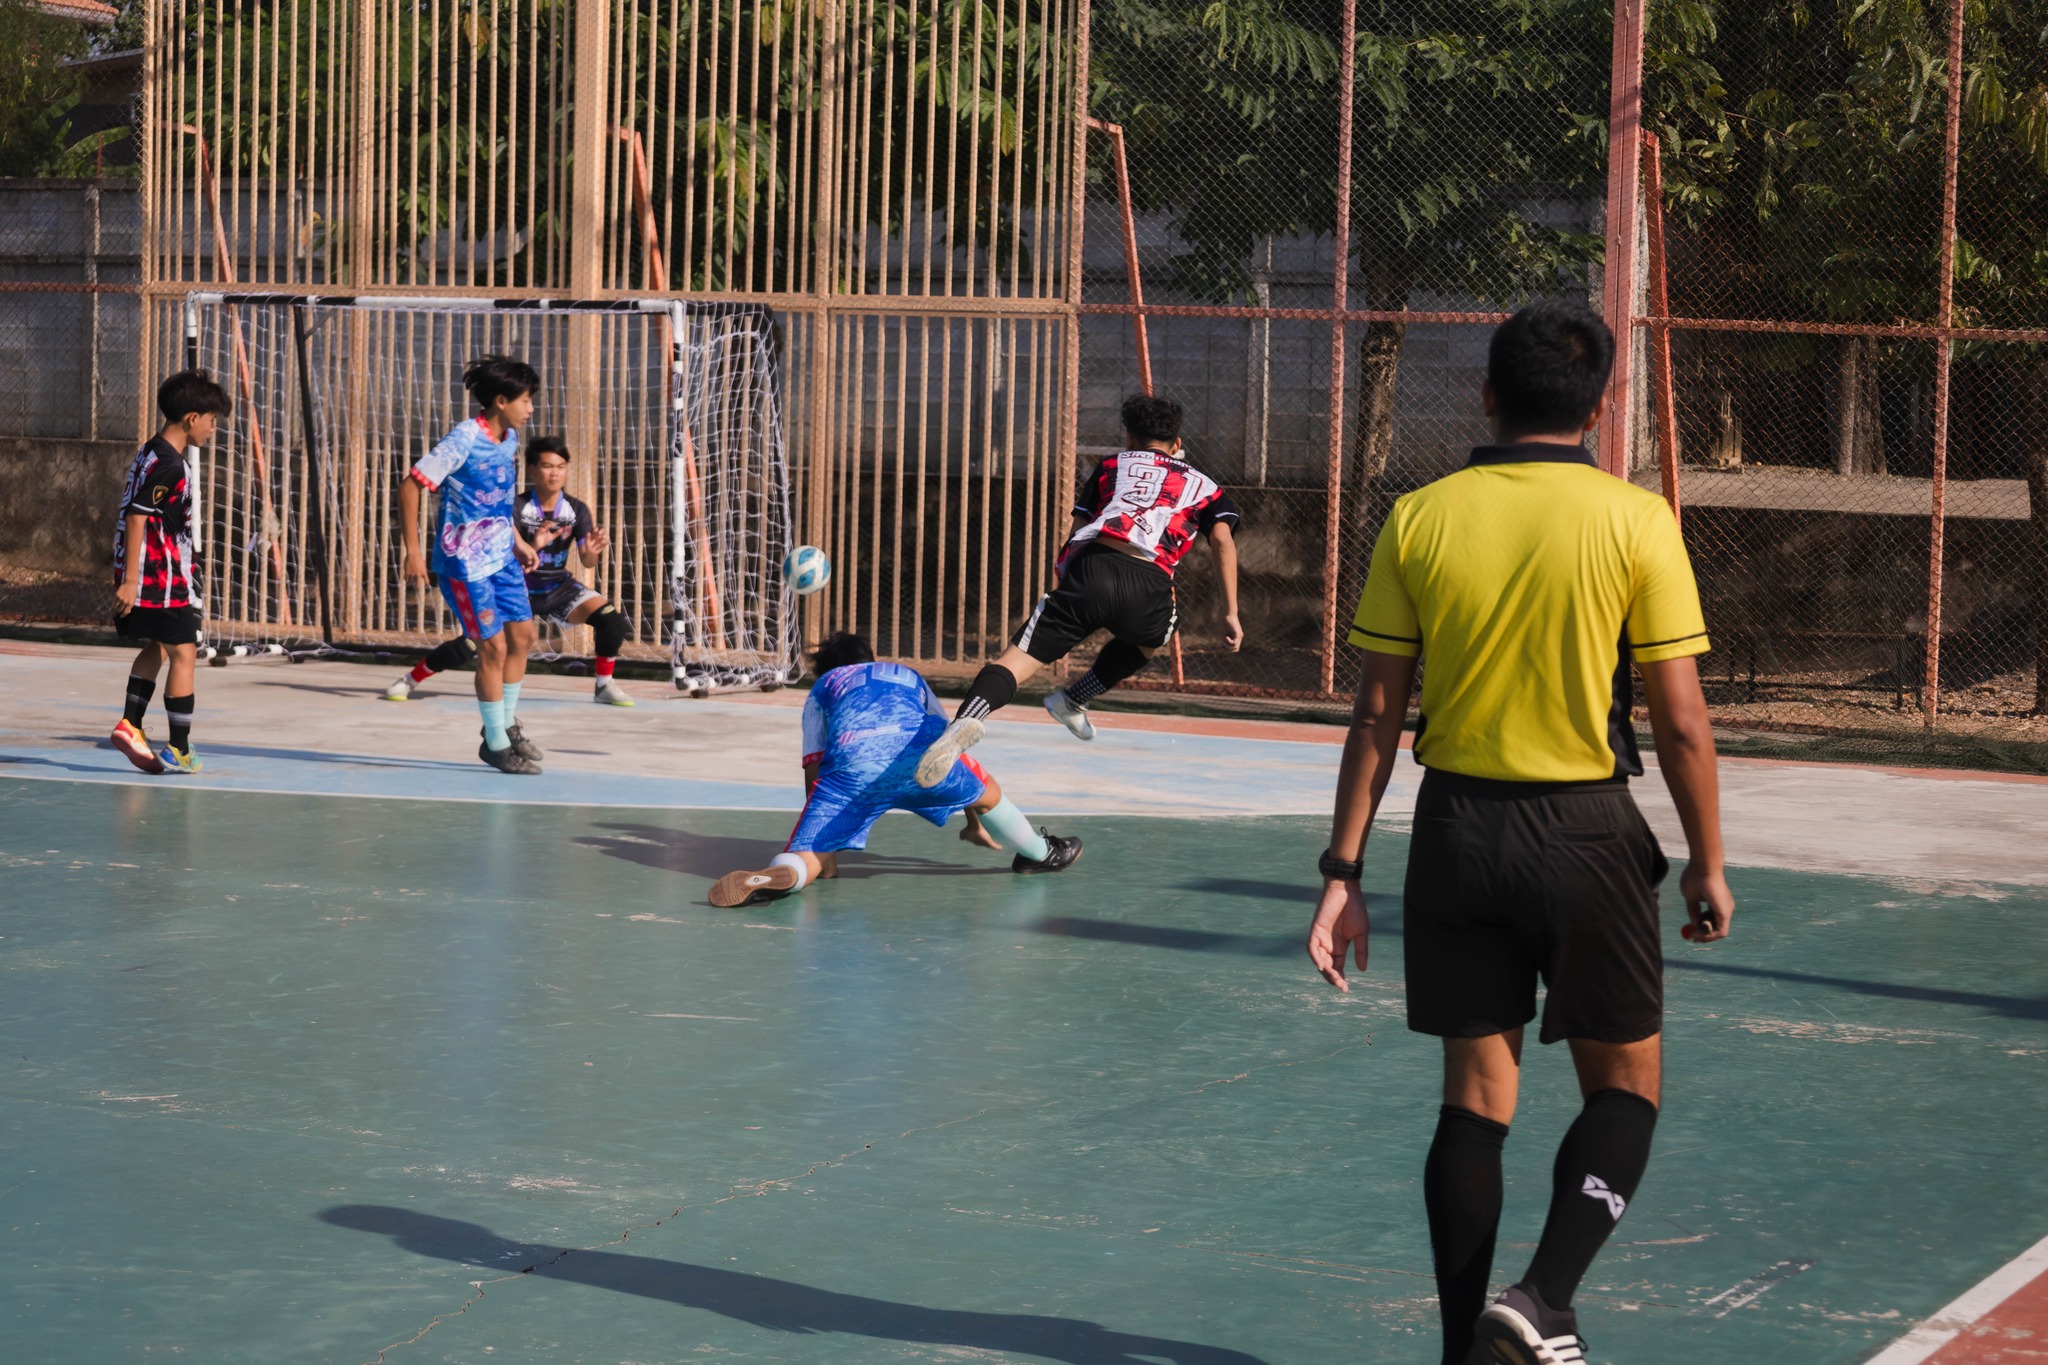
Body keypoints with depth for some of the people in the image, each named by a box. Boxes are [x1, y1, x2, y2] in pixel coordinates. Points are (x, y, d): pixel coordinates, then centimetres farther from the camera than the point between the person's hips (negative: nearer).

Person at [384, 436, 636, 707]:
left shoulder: (577, 509, -10)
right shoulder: (516, 507, -18)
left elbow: (587, 562, -12)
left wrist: (593, 551, -36)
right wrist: (532, 547, -49)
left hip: (558, 588, 3)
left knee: (611, 620, -19)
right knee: (473, 639, -13)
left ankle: (605, 687, -1)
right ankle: (410, 680, 8)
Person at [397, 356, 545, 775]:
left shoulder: (509, 439, 5)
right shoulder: (463, 441, -21)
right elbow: (410, 486, -18)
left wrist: (516, 541, 17)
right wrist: (412, 550, -20)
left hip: (501, 556, 8)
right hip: (466, 563, -8)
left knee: (522, 634, 10)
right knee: (493, 646, -6)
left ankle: (506, 724, 28)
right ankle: (496, 744, 6)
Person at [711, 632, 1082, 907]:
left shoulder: (822, 687, 36)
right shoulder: (908, 675, 42)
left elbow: (814, 769, 26)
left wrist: (824, 851, 31)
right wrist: (975, 822, 60)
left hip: (850, 762, -1)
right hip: (918, 747, 1)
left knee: (806, 861, -4)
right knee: (988, 795, 30)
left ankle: (780, 875, -36)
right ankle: (1042, 854, 48)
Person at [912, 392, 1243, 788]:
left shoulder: (1113, 465, 30)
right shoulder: (1202, 484, 29)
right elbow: (1223, 538, 11)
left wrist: (1064, 588, 27)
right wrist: (1231, 613, 9)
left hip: (1090, 567, 0)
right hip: (1147, 586, 0)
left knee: (1020, 659, -8)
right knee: (1151, 640, 37)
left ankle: (965, 721, -35)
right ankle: (1072, 700, 29)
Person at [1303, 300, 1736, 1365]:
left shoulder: (1418, 520, -1)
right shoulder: (1636, 523, -8)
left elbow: (1376, 715, 0)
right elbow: (1680, 723, -7)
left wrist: (1343, 868, 5)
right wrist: (1708, 866, 4)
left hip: (1457, 827, 3)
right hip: (1586, 833, -3)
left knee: (1475, 1092, 11)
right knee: (1626, 1082, 11)